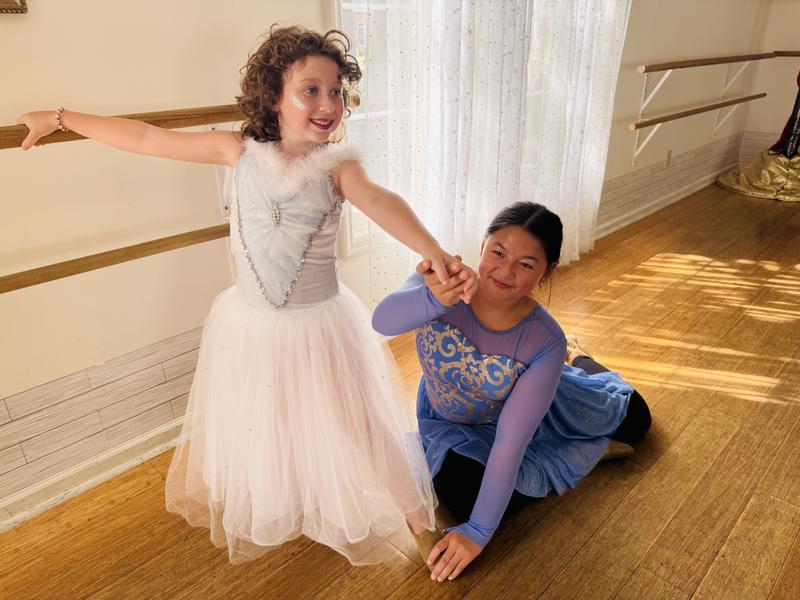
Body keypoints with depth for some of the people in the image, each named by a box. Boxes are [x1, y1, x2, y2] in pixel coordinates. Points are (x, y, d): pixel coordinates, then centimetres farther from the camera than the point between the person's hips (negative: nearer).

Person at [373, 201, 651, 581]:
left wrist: (478, 532, -28)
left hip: (529, 405, 0)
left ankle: (576, 361, 46)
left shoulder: (544, 341, -35)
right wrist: (432, 299, -73)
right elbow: (382, 321, -51)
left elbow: (511, 441, -33)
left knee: (634, 418, 10)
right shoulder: (441, 280, -33)